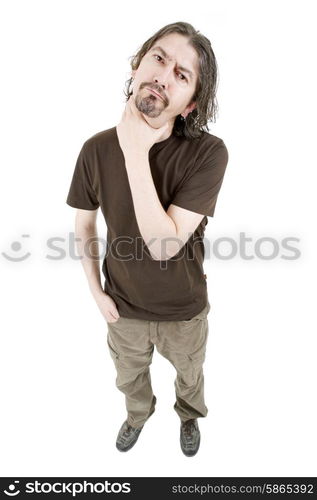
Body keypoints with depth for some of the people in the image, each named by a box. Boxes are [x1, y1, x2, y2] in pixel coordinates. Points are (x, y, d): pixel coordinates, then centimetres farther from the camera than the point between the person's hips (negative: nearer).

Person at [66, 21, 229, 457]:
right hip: (123, 307, 3)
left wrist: (136, 156, -35)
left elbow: (164, 245, -32)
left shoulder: (209, 153, -26)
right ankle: (138, 414, 65)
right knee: (129, 378, 30)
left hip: (184, 310, -2)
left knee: (190, 376, 29)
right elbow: (84, 225, -2)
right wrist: (96, 291, -2)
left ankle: (190, 417, 64)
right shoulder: (98, 149, -16)